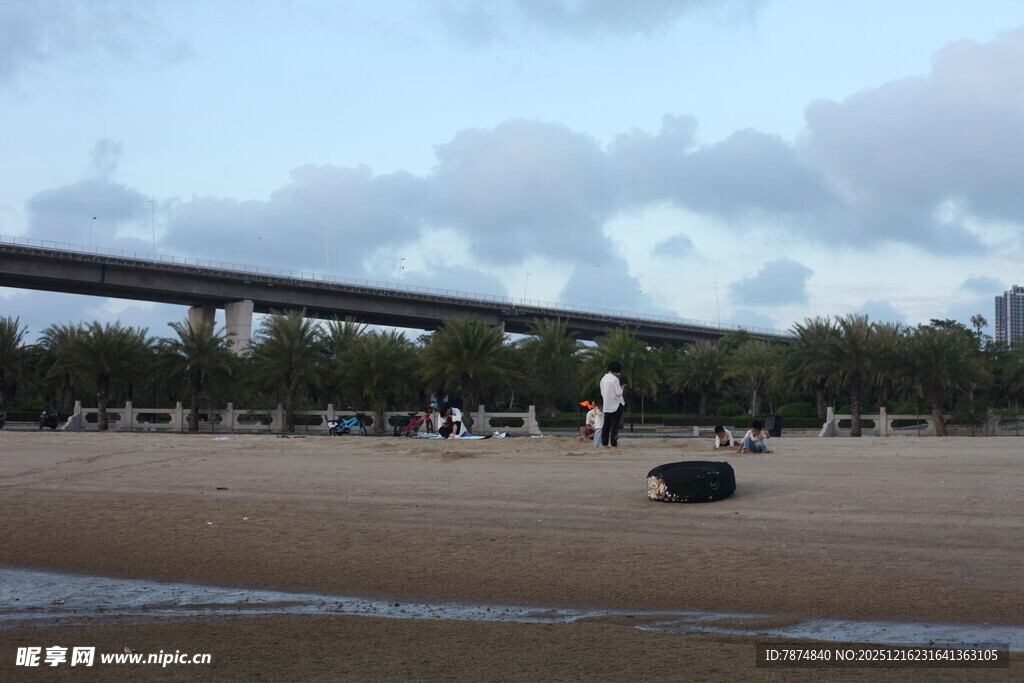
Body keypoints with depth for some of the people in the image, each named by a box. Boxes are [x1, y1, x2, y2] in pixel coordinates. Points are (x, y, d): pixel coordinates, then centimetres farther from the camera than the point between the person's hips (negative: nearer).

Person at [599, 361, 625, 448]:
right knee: (615, 425, -3)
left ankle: (604, 443, 9)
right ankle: (614, 444, -3)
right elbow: (619, 393, -18)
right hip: (616, 405, -7)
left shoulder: (603, 379, 8)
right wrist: (621, 388, 4)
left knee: (606, 425, 9)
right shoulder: (615, 379, -15)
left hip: (606, 405, 7)